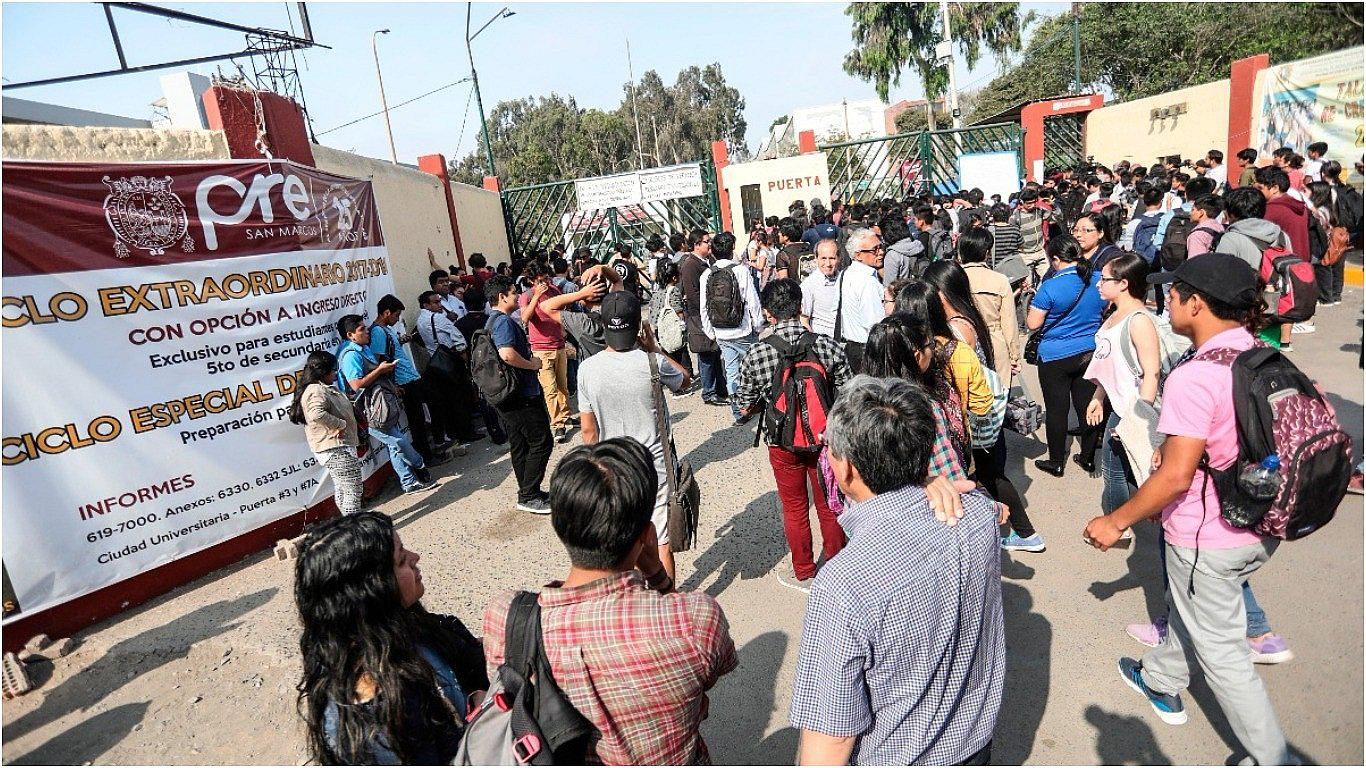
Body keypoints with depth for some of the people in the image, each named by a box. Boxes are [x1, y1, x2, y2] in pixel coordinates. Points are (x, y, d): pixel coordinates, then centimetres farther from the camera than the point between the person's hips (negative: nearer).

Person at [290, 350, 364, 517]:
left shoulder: (326, 388, 15)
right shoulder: (316, 391, -18)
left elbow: (338, 410, 31)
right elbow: (316, 414, -37)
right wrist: (340, 424, -25)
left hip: (337, 448, 11)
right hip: (337, 449, -11)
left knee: (341, 489, 19)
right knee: (353, 490, -8)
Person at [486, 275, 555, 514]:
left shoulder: (493, 320, 16)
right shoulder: (503, 321, -17)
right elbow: (507, 354, -32)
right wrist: (532, 364, -17)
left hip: (508, 396, 11)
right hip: (522, 395, -10)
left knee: (520, 446, 15)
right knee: (542, 442, -3)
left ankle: (528, 493, 25)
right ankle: (529, 497, 2)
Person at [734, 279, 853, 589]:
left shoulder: (755, 355, -17)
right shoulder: (828, 346, -15)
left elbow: (745, 408, -7)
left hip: (783, 443, -1)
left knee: (795, 508, 18)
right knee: (829, 505, 20)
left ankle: (804, 574, 34)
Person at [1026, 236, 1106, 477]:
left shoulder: (1050, 287, -19)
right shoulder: (1099, 280, -1)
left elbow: (1033, 324, -14)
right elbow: (1106, 313, 14)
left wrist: (1033, 307, 4)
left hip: (1056, 357, -5)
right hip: (1090, 353, 5)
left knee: (1056, 409, 6)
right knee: (1087, 406, 15)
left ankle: (1056, 462, 18)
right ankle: (1088, 458, 28)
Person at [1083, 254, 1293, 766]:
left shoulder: (1193, 378, -27)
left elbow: (1176, 476, -27)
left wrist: (1116, 522, -15)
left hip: (1207, 539, -8)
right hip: (1262, 529, 8)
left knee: (1221, 651, 12)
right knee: (1187, 604, 29)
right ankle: (1161, 682, 50)